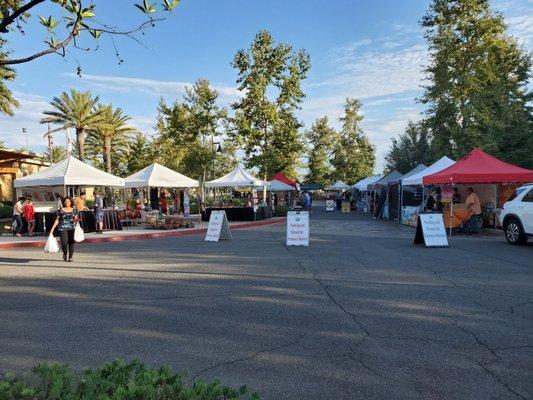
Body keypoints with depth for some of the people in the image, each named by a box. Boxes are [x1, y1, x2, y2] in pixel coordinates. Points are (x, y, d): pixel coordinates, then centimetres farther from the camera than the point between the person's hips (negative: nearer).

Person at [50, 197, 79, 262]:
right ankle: (64, 253, 19)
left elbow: (75, 219, 8)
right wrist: (53, 228, 2)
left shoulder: (74, 210, 9)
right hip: (63, 228, -1)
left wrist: (76, 220, -16)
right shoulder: (61, 210, 6)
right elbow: (57, 220, 7)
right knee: (64, 242, -11)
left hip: (72, 228, 1)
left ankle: (70, 257, 8)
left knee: (71, 242, -2)